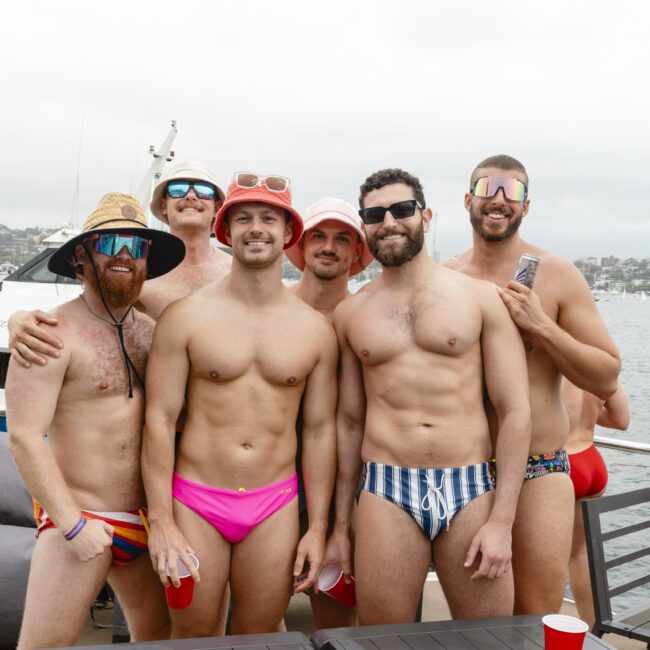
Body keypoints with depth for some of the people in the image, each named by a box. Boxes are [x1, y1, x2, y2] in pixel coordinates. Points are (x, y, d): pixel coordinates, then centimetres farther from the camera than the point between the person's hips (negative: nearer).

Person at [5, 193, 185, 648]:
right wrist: (73, 524, -16)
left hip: (147, 521, 6)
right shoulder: (57, 333, -13)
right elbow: (24, 437, -16)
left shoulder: (151, 331, 5)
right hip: (79, 521, -6)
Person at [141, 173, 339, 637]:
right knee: (193, 635, 9)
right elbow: (159, 420, -5)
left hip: (274, 508, 2)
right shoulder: (187, 316, -5)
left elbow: (320, 431, 6)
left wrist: (318, 528, 4)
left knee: (260, 637, 12)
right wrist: (160, 522, -9)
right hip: (195, 501, -1)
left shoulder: (317, 330, 2)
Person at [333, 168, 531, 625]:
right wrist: (340, 523, 14)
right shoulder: (350, 313, 8)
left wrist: (502, 521, -7)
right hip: (386, 494, 1)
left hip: (472, 492, -1)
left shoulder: (481, 298, 1)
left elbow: (515, 411, -1)